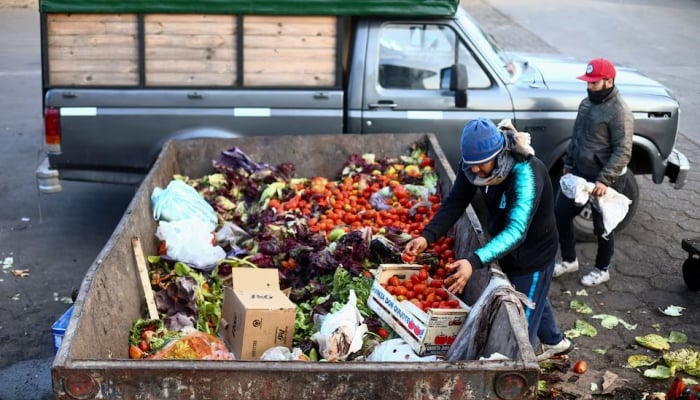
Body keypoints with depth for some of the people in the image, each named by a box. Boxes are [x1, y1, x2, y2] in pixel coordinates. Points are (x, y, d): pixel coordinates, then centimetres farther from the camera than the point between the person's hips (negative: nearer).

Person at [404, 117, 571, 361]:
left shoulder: (526, 174, -39)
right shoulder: (476, 161, -18)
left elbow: (516, 230, -47)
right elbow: (455, 202, -17)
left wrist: (474, 262, -61)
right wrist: (427, 236, -34)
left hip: (533, 254, -8)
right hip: (508, 251, 8)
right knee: (533, 300, 30)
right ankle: (555, 342, 56)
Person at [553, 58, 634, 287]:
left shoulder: (619, 111, -20)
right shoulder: (587, 103, 6)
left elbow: (623, 152, -23)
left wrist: (604, 180, -29)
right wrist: (568, 163, 19)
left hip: (606, 180, -8)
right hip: (579, 173, 8)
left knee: (602, 227, 7)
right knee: (561, 214, 11)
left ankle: (602, 270, 28)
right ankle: (569, 260, 30)